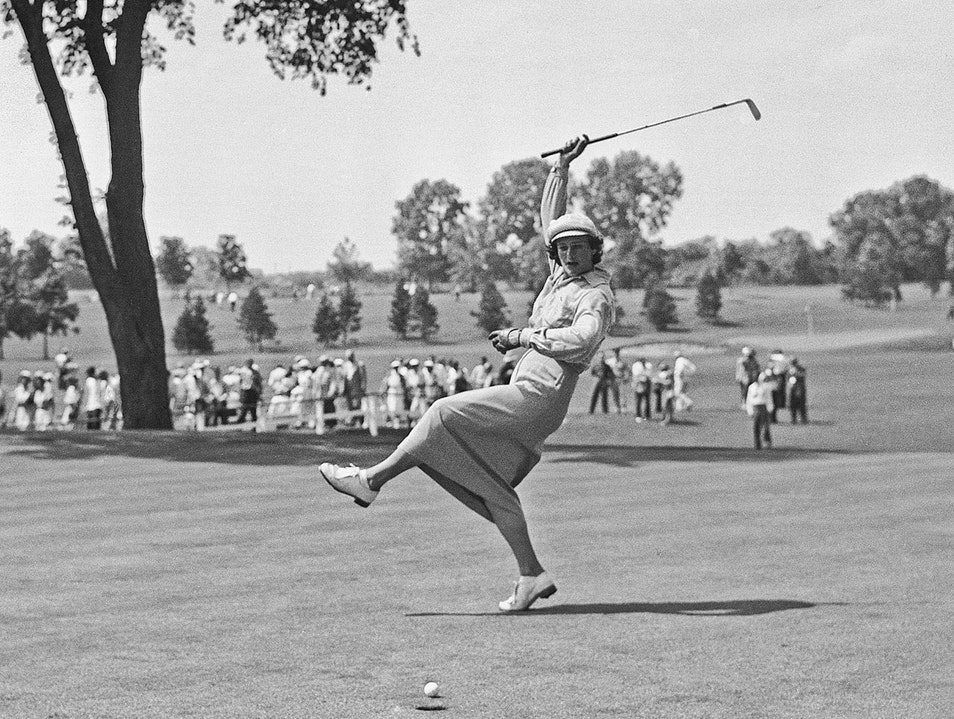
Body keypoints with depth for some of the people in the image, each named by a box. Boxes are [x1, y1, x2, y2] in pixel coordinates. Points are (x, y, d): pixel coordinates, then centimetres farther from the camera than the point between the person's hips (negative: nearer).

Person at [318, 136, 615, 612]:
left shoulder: (597, 297, -10)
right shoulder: (563, 274, 16)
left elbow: (580, 341, -30)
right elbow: (549, 216, 29)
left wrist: (524, 335, -21)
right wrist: (562, 166, 21)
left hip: (536, 398, -10)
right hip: (526, 398, 10)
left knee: (445, 413, -14)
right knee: (491, 486, 3)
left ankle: (373, 479, -7)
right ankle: (531, 576, 3)